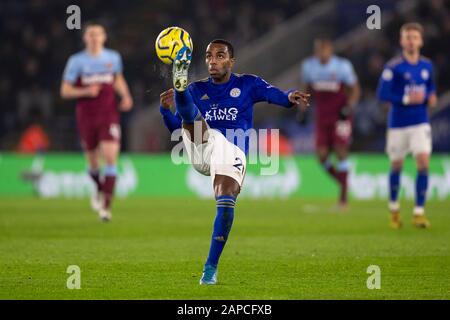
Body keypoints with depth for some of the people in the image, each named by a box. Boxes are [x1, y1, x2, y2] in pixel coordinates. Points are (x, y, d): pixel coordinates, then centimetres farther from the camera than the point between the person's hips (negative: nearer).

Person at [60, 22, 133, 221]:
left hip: (109, 115, 0)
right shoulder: (76, 61, -3)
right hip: (86, 116, 0)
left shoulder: (113, 58, 4)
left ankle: (106, 206, -16)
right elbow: (65, 91, -1)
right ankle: (99, 188, 45)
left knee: (110, 157, -15)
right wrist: (86, 92, -18)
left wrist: (125, 96, 5)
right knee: (93, 160, 11)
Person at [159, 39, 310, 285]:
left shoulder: (247, 85, 16)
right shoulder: (197, 89, 23)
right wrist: (166, 110, -4)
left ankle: (211, 268, -16)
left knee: (226, 202, -23)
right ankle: (180, 84, -59)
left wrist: (291, 97, -26)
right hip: (201, 147, 3)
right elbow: (176, 127, 19)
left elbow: (277, 96, -1)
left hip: (232, 152, -3)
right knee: (189, 112, -23)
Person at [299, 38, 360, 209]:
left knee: (340, 152, -9)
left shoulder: (342, 66, -10)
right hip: (321, 116, 4)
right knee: (322, 155, -6)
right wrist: (302, 110, 6)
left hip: (340, 115, -4)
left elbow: (355, 90, -2)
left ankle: (344, 195, -3)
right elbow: (305, 89, 15)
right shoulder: (308, 65, 1)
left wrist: (348, 108, -15)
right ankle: (342, 182, 19)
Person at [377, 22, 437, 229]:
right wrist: (407, 99, -22)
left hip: (420, 123, 2)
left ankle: (419, 212, -6)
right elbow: (382, 94, -14)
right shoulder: (393, 67, -10)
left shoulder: (427, 66, 4)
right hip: (398, 124, -2)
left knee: (423, 163, -12)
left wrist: (431, 97, -1)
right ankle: (394, 208, 30)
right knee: (396, 166, 9)